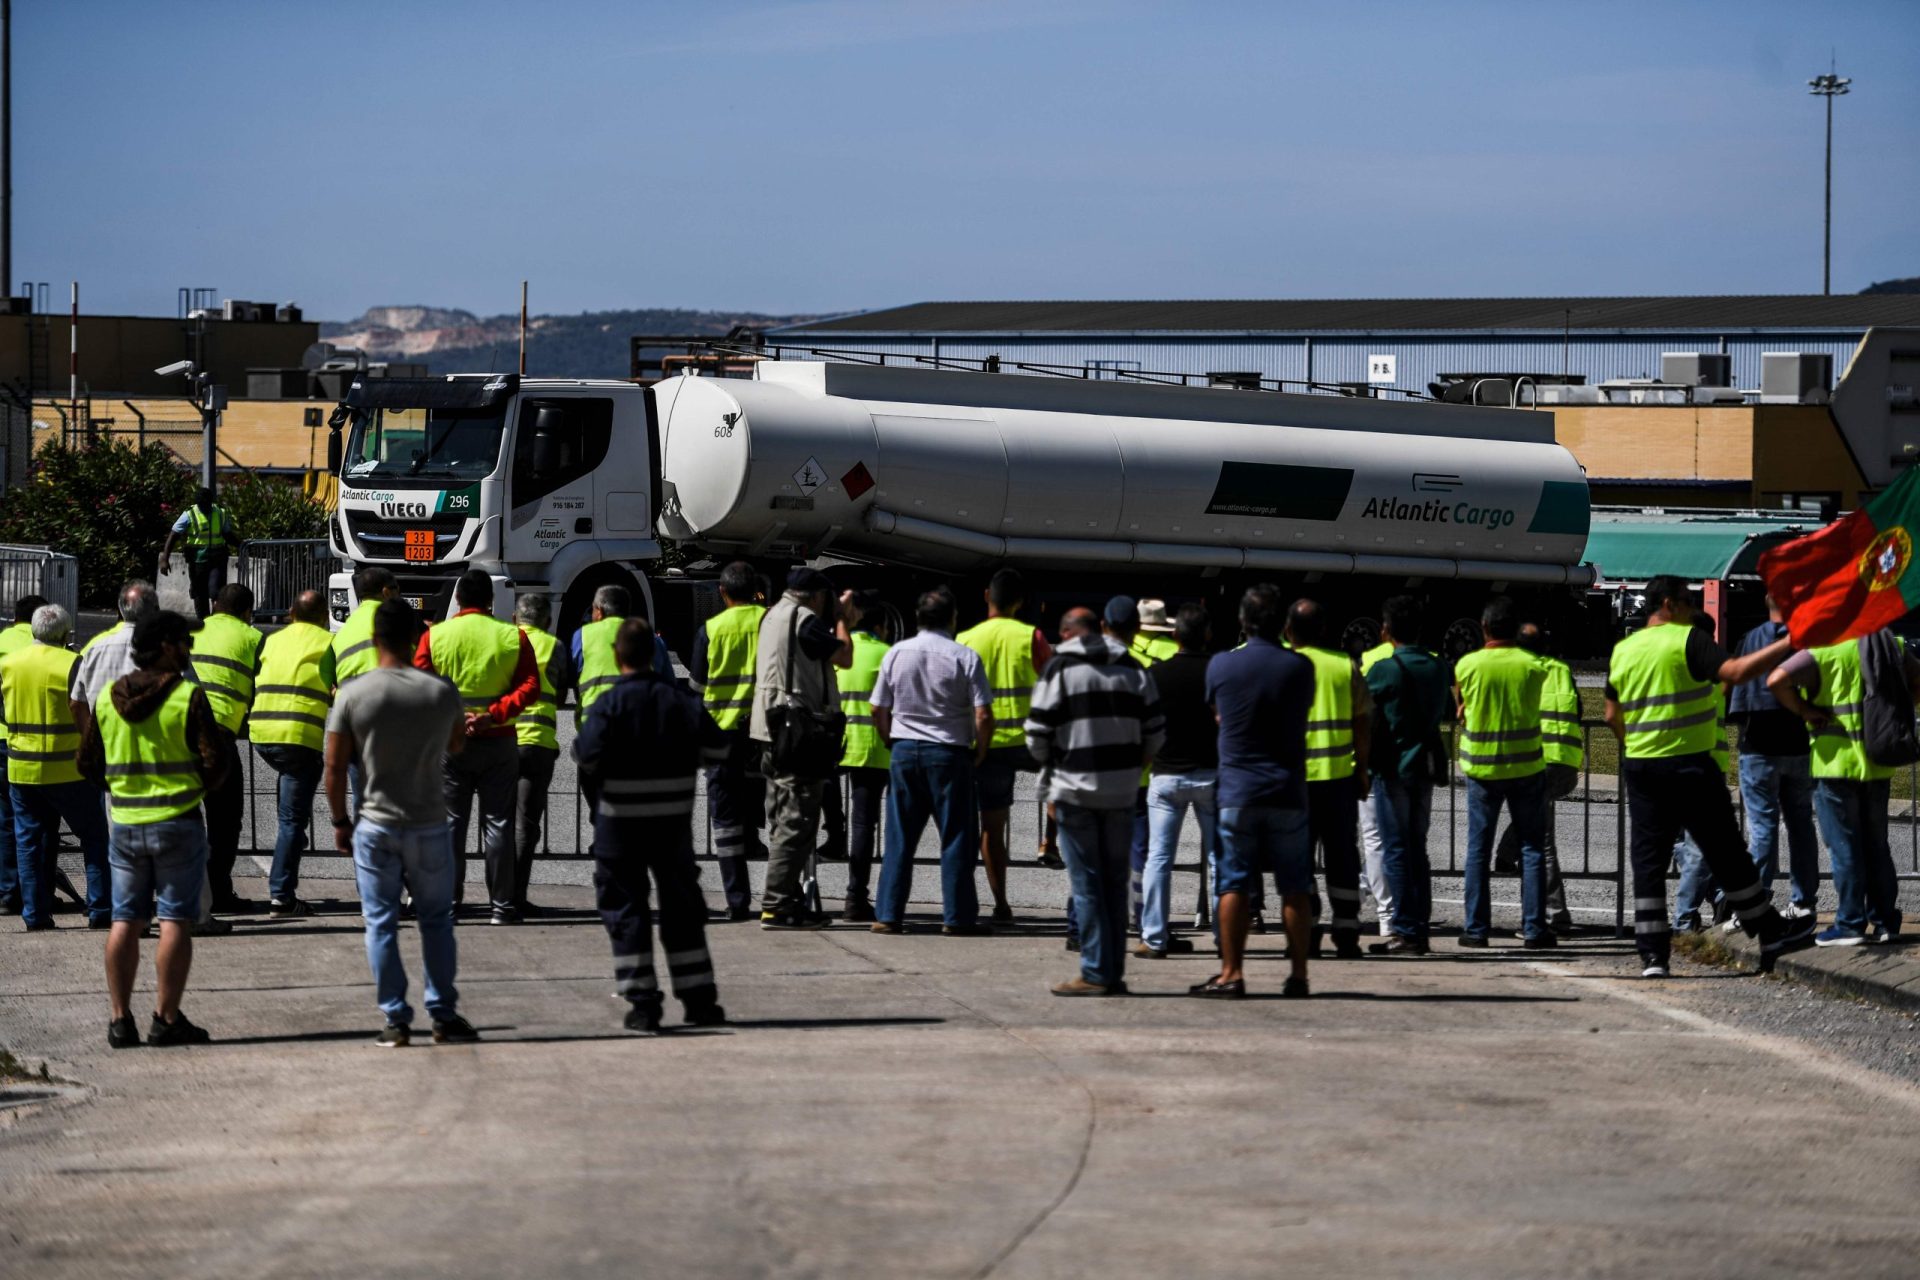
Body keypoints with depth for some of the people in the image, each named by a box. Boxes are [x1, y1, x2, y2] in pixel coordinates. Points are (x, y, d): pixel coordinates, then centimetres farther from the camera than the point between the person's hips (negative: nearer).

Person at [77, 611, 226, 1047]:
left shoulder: (106, 697, 4)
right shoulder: (187, 696, -11)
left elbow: (89, 764, 10)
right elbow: (213, 763, -12)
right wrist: (200, 785, 9)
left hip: (124, 824, 4)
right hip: (177, 822, -4)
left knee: (125, 921, 9)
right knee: (175, 920, 0)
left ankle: (120, 1018, 8)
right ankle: (166, 1018, -1)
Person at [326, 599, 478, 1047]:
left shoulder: (352, 695, -8)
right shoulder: (442, 693, -5)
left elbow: (335, 767, -6)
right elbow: (456, 746, 13)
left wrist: (340, 821, 6)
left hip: (374, 826, -1)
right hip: (429, 825, 1)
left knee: (381, 924, 6)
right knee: (436, 920, 12)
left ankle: (396, 1019, 6)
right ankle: (444, 1015, 13)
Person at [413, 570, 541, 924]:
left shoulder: (435, 636, -1)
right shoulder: (513, 637, 0)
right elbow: (530, 687, -9)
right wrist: (494, 714, -15)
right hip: (498, 741, 0)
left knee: (450, 822, 7)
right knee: (497, 822, 4)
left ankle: (446, 903, 4)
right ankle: (502, 906, 3)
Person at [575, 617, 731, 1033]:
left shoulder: (609, 704, -11)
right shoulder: (681, 700, 1)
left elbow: (589, 756, -21)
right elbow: (717, 747, 3)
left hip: (620, 821, -3)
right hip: (674, 819, 3)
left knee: (624, 907, 4)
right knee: (681, 906, 13)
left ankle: (642, 1004, -1)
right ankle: (699, 999, 14)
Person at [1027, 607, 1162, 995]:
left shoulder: (1060, 669, -5)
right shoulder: (1133, 669, 8)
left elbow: (1038, 736, -6)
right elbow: (1155, 731, 6)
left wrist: (1049, 763, 15)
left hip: (1075, 789, -4)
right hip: (1122, 790, 4)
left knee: (1087, 883, -2)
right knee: (1115, 882, 10)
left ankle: (1096, 973, -5)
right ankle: (1114, 973, 10)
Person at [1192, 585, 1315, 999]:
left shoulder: (1221, 665, -3)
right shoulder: (1299, 667, -2)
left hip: (1237, 790, -1)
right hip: (1288, 790, 1)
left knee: (1234, 886, 3)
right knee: (1295, 888, 5)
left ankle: (1231, 973, 0)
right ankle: (1298, 975, 6)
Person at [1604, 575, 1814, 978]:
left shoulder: (1623, 651, 10)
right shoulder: (1688, 641, -9)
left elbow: (1613, 717, 16)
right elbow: (1735, 672, -23)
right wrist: (1789, 644, -21)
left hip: (1640, 765, 5)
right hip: (1689, 767, -5)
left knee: (1649, 859, 6)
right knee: (1726, 854, 4)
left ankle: (1651, 955, 1)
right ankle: (1769, 933, 15)